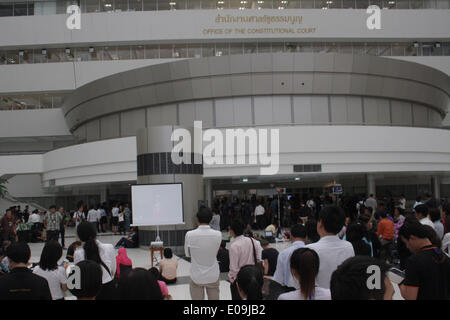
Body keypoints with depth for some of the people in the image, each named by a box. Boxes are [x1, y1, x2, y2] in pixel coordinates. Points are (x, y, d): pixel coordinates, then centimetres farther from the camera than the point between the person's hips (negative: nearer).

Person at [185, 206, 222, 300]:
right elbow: (216, 252, 3)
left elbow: (187, 254, 0)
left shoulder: (189, 235, -14)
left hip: (196, 277, -1)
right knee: (214, 298, 13)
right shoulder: (218, 234, -12)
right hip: (213, 276, 1)